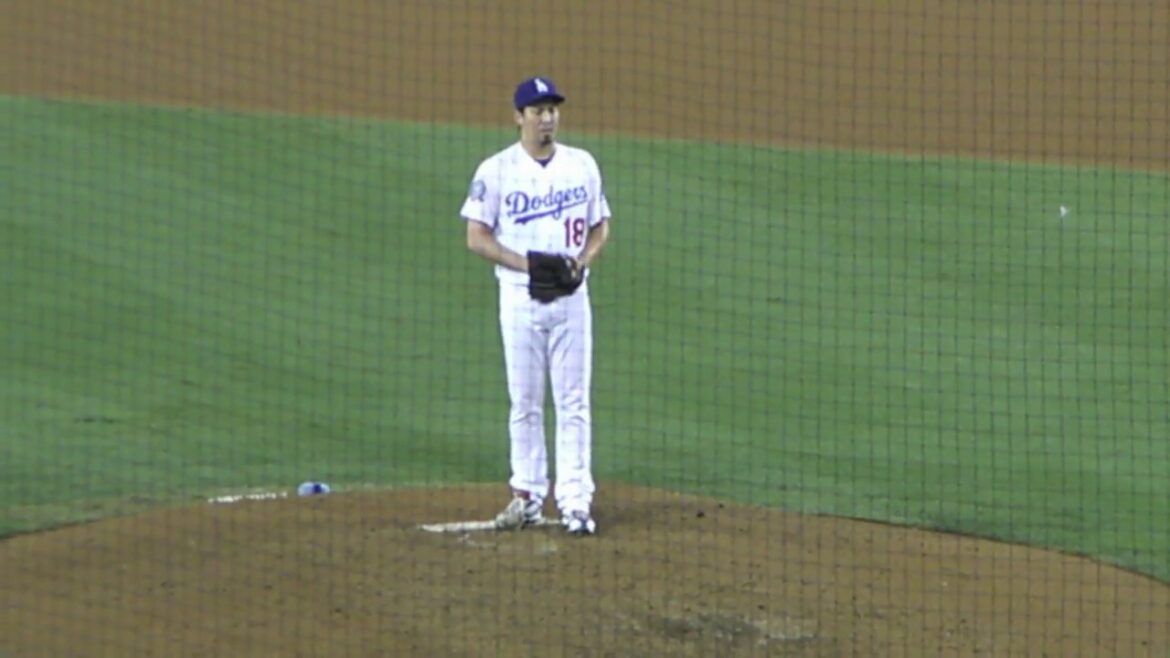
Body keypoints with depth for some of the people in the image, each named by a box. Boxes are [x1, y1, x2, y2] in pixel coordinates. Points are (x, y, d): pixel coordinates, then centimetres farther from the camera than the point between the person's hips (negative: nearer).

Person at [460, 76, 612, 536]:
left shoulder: (583, 165, 5)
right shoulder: (496, 170, -3)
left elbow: (600, 227, 12)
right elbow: (476, 238, -5)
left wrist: (581, 262, -8)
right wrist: (527, 263, -17)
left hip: (571, 295, 1)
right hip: (520, 296, -1)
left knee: (573, 402, -1)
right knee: (524, 403, 5)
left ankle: (575, 499, 0)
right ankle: (528, 495, 14)